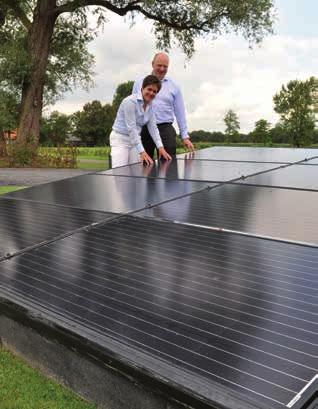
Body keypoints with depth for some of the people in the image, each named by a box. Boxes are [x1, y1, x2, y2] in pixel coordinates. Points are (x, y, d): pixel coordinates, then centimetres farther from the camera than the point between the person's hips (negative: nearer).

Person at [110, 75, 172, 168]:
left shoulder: (150, 106, 4)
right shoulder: (130, 101, -20)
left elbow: (153, 127, 4)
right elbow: (131, 128, -24)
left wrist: (160, 147, -8)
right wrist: (142, 152, -28)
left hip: (135, 140, 7)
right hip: (120, 139, -7)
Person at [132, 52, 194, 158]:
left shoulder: (174, 86, 10)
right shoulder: (139, 84, 11)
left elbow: (180, 113, 9)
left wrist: (185, 136, 5)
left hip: (166, 129, 0)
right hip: (144, 130, 1)